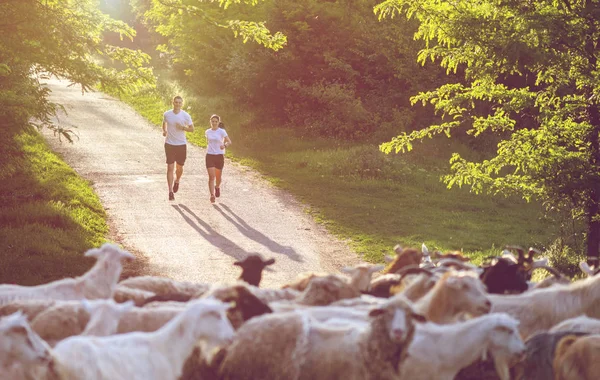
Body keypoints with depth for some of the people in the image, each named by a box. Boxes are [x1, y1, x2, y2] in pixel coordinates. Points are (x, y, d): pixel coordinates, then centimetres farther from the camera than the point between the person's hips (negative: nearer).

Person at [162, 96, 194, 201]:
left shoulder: (186, 116, -5)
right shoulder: (167, 114, -1)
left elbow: (192, 129, 2)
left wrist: (183, 127, -15)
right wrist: (164, 131, 4)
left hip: (181, 144, 0)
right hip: (169, 144, 0)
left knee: (179, 167, 11)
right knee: (170, 168, -7)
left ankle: (177, 181, 44)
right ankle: (170, 192, -6)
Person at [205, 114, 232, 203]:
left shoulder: (222, 131, -5)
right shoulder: (207, 132, 5)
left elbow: (229, 142, -13)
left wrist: (225, 145, -32)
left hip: (219, 155, -1)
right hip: (210, 156, 1)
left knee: (218, 176, 12)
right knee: (211, 176, -12)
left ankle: (217, 187, 45)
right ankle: (212, 195, -18)